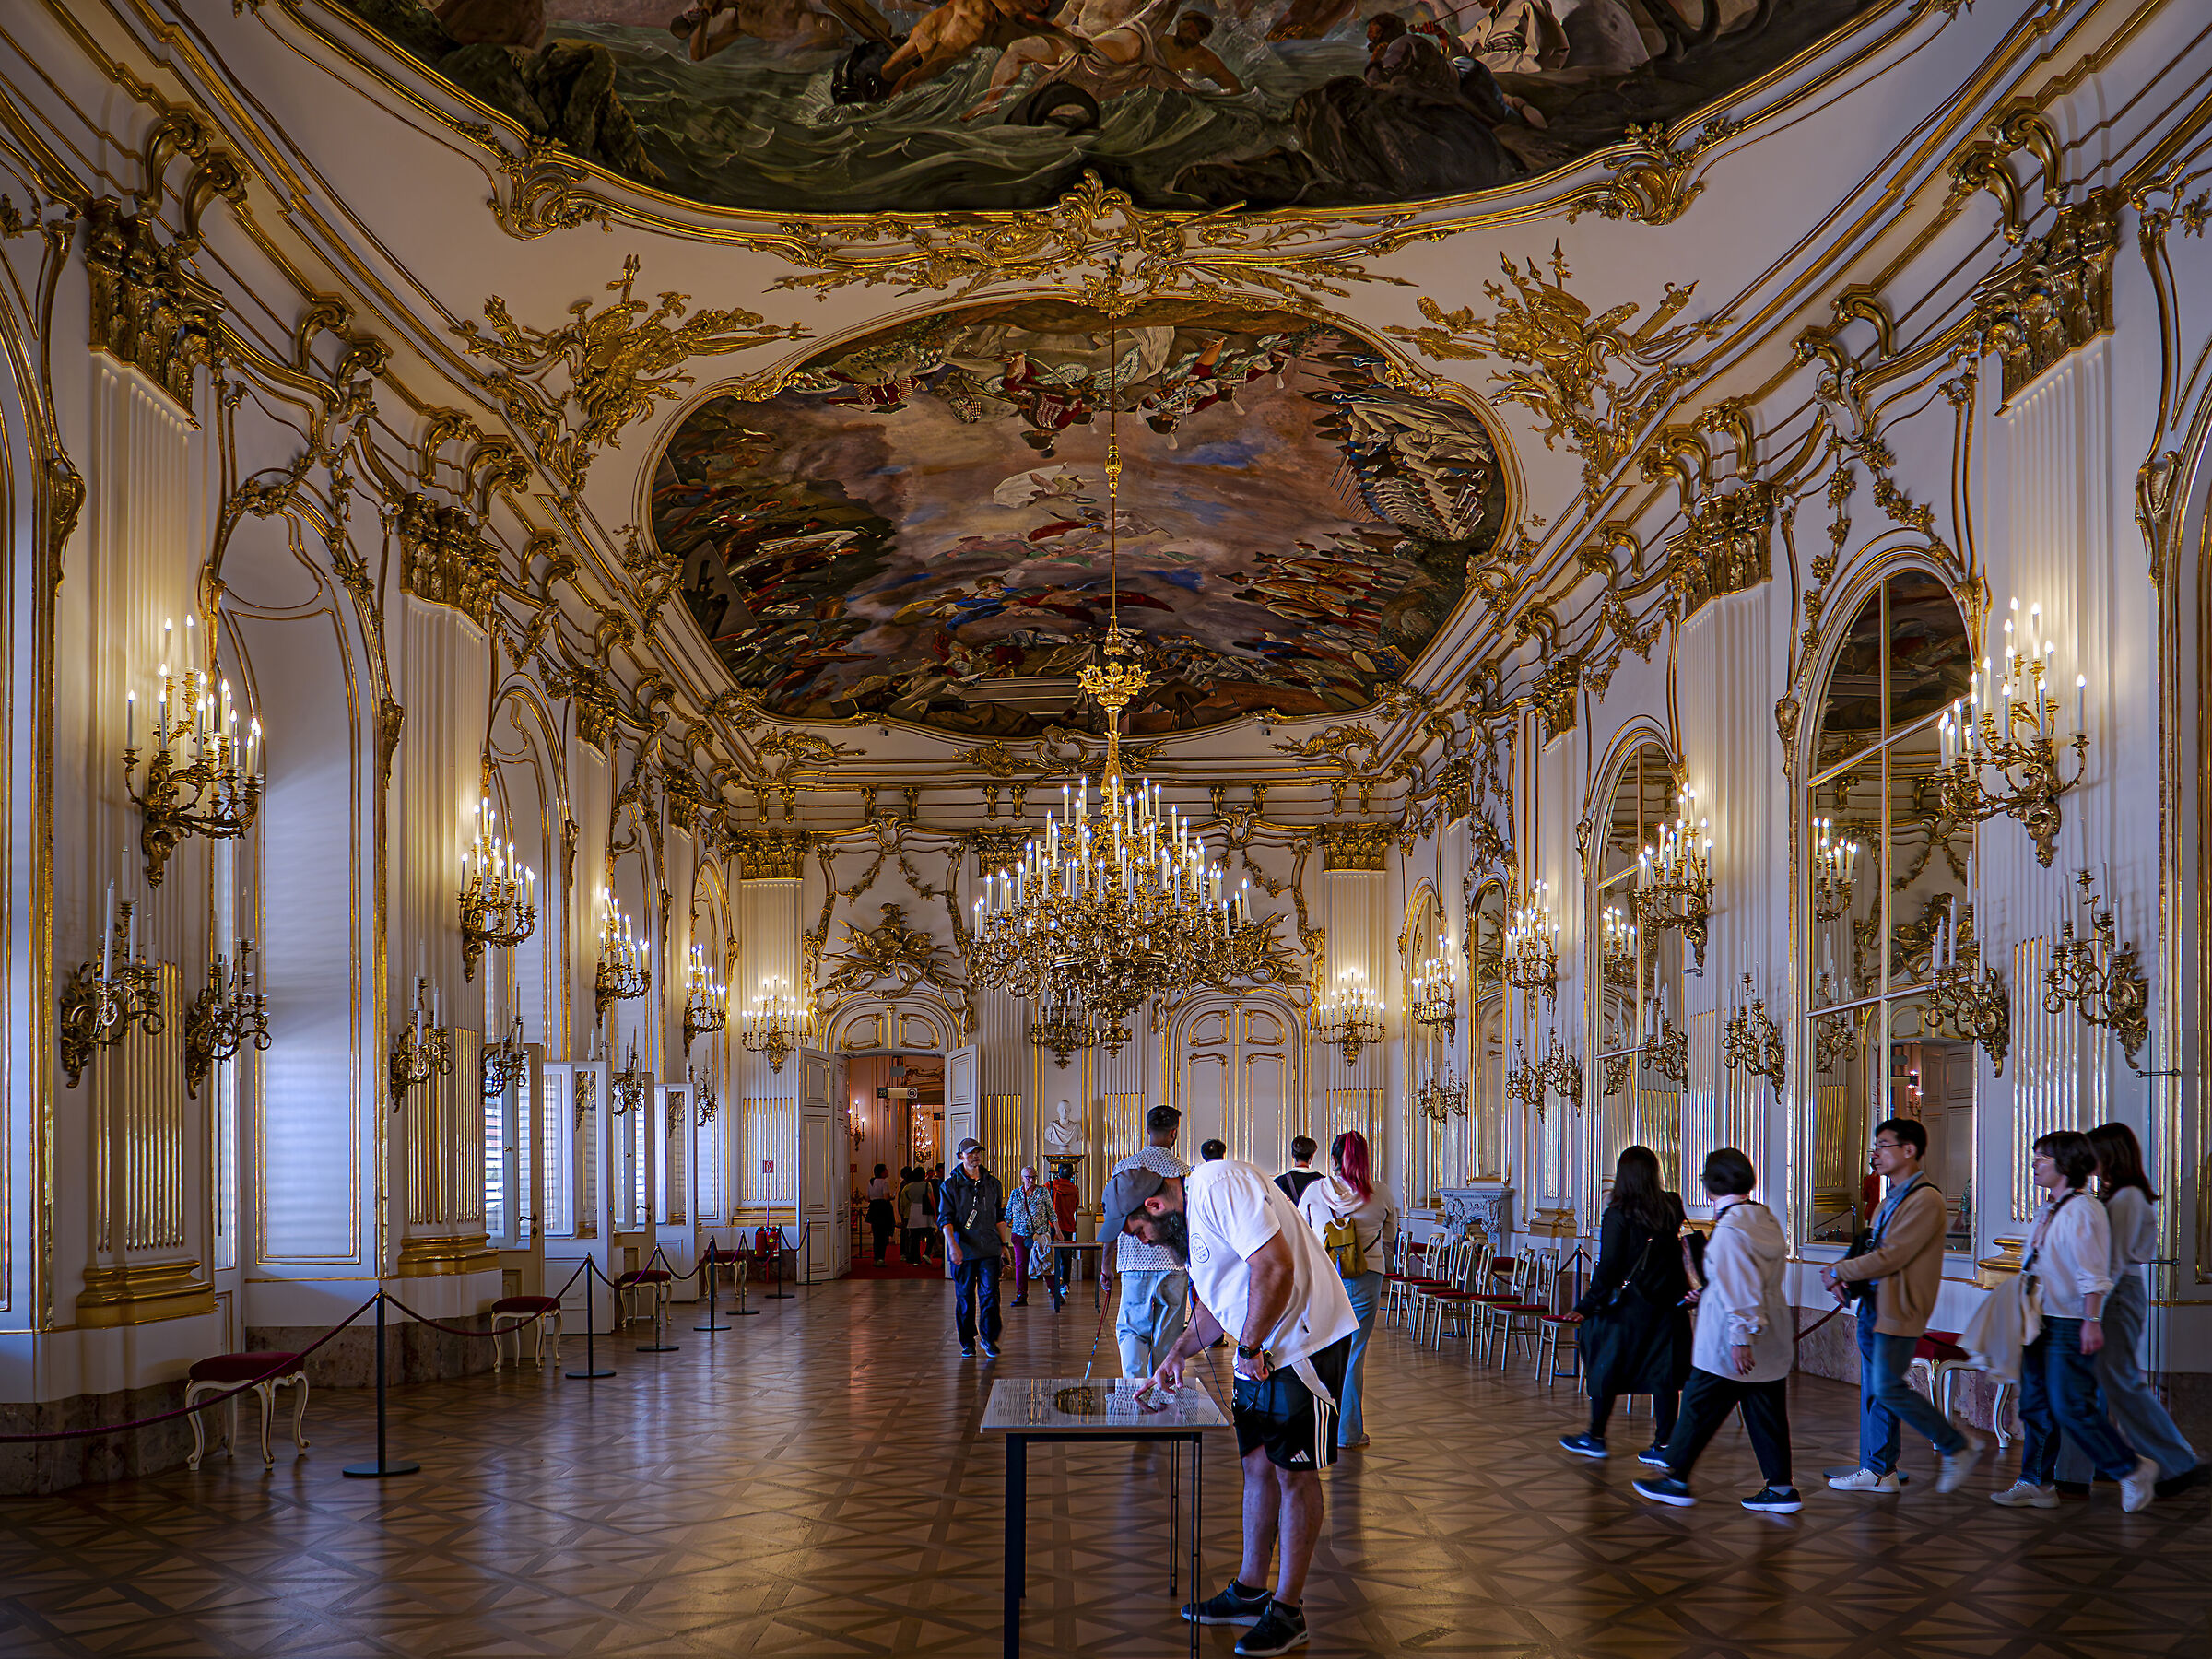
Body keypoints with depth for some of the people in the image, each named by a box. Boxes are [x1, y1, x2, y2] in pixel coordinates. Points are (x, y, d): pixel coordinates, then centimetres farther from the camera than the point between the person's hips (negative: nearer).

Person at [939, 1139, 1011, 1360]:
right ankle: (967, 1343, 14)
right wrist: (953, 1245, -17)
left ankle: (989, 1338, 6)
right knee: (964, 1297, 4)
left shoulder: (992, 1183, 12)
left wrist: (1003, 1243, 16)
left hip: (989, 1249, 2)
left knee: (990, 1294, -5)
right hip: (963, 1249, -2)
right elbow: (945, 1219, -4)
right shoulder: (951, 1185, 1)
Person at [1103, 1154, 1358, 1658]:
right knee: (1259, 1465, 14)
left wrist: (1251, 1347, -18)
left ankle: (1288, 1611, 6)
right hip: (1261, 1352, 10)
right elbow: (1215, 1303, 26)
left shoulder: (1218, 1185, -20)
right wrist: (1178, 1352, 13)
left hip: (1306, 1342, -10)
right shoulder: (1190, 1220, 13)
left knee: (1294, 1472, -2)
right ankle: (1250, 1591, 25)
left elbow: (1275, 1267, -28)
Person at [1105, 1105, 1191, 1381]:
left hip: (1134, 1264, 0)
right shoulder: (1182, 1169, -1)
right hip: (1173, 1263, 0)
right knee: (1167, 1335, 10)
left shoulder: (1125, 1166, 1)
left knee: (1131, 1329, 7)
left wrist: (1106, 1263, 10)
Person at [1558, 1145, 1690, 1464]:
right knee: (1663, 1373, 7)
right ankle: (1664, 1445, 8)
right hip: (1667, 1304, 5)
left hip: (1629, 1306, -5)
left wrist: (1587, 1306, -9)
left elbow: (1608, 1267, -13)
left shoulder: (1619, 1214, -13)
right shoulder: (1671, 1208, 1)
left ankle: (1596, 1437, 18)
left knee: (1606, 1368, 9)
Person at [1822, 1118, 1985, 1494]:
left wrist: (1838, 1272, -12)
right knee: (1873, 1390, 11)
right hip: (1874, 1306, 9)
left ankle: (1958, 1444, 5)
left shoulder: (1925, 1200, -16)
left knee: (1888, 1387, -10)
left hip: (1899, 1308, -9)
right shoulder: (1892, 1199, 16)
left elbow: (1890, 1258, -21)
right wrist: (1846, 1278, 0)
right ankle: (1878, 1470, 18)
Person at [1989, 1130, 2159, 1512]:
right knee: (2035, 1405, 9)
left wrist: (2092, 1321, -23)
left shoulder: (2082, 1210, -14)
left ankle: (2132, 1470, 8)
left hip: (2069, 1326, -9)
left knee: (2071, 1408, -8)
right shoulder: (2046, 1212, 15)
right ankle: (2036, 1484, 15)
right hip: (2041, 1323, 9)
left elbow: (2093, 1275, -19)